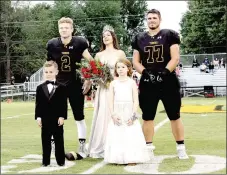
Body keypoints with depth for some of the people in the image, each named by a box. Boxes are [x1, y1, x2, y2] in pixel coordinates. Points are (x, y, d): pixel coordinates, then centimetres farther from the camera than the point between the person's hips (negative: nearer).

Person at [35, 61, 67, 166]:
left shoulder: (61, 88, -1)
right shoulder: (40, 88, 6)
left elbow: (64, 104, -3)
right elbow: (38, 104, 5)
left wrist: (62, 116, -10)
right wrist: (38, 117, -3)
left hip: (57, 119, -2)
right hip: (45, 119, 2)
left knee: (59, 141, 6)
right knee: (45, 141, 7)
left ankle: (60, 160, 14)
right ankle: (46, 161, 14)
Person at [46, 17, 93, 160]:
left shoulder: (80, 43, -9)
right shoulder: (52, 44, -2)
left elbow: (90, 62, -8)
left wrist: (88, 80, -14)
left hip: (75, 85, -2)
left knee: (79, 117, 5)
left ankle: (82, 149, 13)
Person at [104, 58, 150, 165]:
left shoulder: (132, 83, 1)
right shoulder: (113, 83, 6)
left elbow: (136, 101, -1)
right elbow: (111, 100, 4)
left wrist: (133, 115, -10)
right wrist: (113, 114, -7)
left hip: (129, 115, -2)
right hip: (117, 115, 2)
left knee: (131, 135, -4)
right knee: (117, 136, 1)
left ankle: (131, 158, 2)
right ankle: (118, 158, 8)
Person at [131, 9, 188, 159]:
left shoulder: (170, 35, 1)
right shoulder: (139, 39, 9)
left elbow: (175, 58, -5)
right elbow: (135, 61, 8)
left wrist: (164, 73, -16)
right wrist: (146, 73, -9)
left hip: (168, 82, -3)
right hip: (147, 83, 3)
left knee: (175, 116, 2)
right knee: (147, 117, 6)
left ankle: (181, 147, 10)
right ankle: (149, 148, 16)